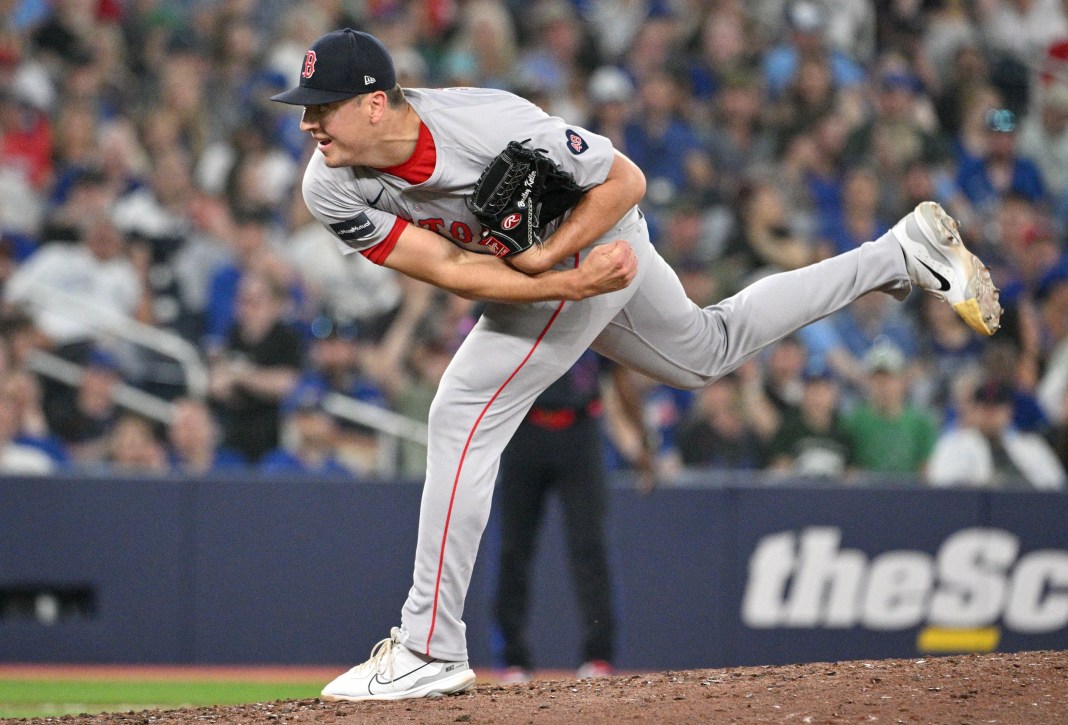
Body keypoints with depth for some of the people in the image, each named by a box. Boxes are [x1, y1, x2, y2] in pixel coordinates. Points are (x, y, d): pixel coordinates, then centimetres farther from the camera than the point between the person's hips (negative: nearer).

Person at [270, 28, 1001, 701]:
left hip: (595, 239, -7)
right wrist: (571, 284, -35)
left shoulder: (492, 126, -37)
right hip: (537, 275, 7)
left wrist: (546, 255, -33)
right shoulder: (333, 190, -23)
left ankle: (431, 652, -13)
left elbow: (626, 180, -23)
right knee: (709, 350, 26)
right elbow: (448, 269, -25)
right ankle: (900, 252, 42)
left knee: (463, 414, -17)